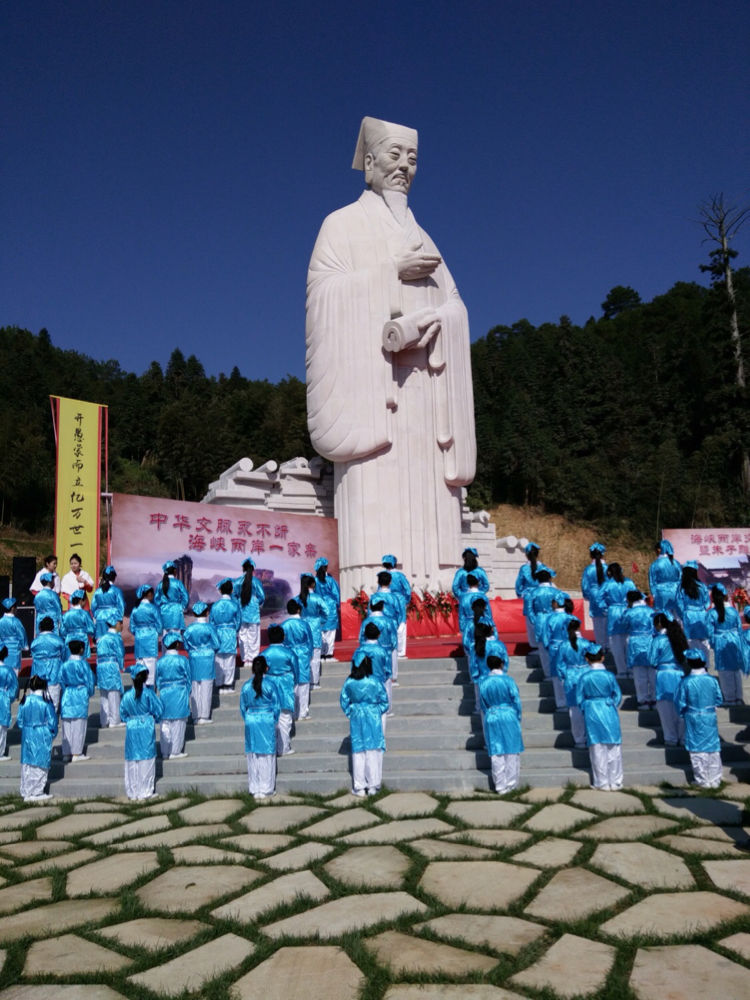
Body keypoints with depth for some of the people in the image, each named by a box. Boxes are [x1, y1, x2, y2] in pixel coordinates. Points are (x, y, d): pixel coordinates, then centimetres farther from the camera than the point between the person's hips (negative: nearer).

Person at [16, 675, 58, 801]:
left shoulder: (24, 702, -2)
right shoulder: (46, 702, -13)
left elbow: (19, 721, 4)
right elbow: (52, 721, -8)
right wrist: (53, 733, 8)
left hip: (27, 736, 4)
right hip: (42, 738, -4)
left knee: (27, 764, 12)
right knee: (41, 764, 4)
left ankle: (26, 792, 19)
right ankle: (37, 792, 8)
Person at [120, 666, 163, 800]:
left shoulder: (127, 696, -2)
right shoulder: (148, 693, -12)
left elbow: (123, 714, 7)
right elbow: (159, 710, -6)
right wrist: (154, 719, 13)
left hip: (131, 729, 3)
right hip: (146, 729, -3)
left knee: (132, 760, 11)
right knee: (147, 759, 4)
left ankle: (133, 791, 16)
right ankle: (146, 791, 7)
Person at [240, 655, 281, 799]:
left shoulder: (246, 686, -2)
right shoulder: (270, 685, -9)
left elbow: (242, 707, 4)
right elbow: (276, 706, -4)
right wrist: (275, 722, 10)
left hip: (251, 722, 2)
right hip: (267, 722, -2)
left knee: (253, 755, 10)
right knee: (267, 756, 6)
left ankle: (255, 789, 15)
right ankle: (266, 789, 11)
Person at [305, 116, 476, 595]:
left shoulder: (421, 236, 25)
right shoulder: (343, 224, 13)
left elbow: (455, 308, 10)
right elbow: (325, 291, -3)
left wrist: (416, 323, -11)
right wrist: (393, 272, -9)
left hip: (424, 383, 5)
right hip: (369, 378, -4)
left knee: (428, 499, -4)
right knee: (375, 497, -16)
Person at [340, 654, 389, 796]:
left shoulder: (349, 682, -7)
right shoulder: (375, 682, -13)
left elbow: (344, 701, 2)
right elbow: (384, 701, -4)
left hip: (356, 719, 2)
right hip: (373, 719, -2)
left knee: (358, 752, 9)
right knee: (373, 751, 6)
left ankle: (359, 787, 13)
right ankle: (373, 786, 9)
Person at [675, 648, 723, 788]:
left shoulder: (685, 682, -16)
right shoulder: (712, 680, -9)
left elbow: (680, 703, -8)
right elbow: (718, 699, 4)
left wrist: (682, 712, 12)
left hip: (693, 719, -2)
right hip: (710, 718, 2)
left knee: (697, 750, 9)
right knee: (713, 749, 13)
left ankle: (702, 780, 15)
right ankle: (715, 779, 20)